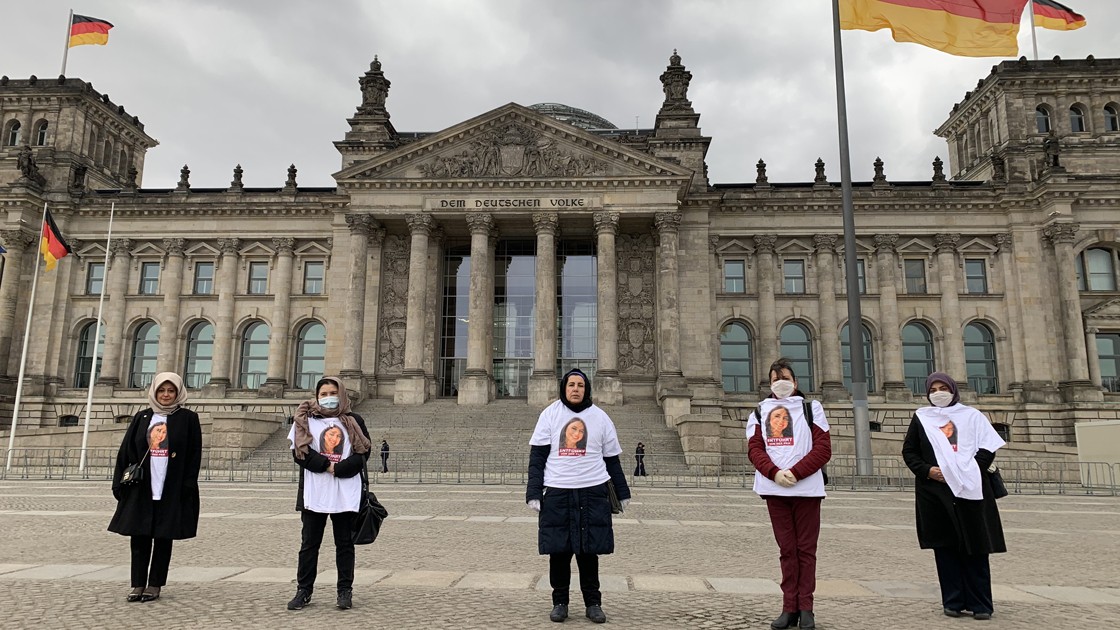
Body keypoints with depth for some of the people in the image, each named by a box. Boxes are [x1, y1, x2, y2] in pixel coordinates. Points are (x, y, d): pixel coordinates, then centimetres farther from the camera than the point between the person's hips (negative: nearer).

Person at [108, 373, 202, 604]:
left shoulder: (188, 419, 1)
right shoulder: (142, 417, 9)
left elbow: (194, 455, -3)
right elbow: (125, 451, 8)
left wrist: (188, 487, -10)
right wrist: (119, 483, 1)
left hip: (171, 489, -2)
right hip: (141, 488, 3)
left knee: (163, 538, 5)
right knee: (139, 537, 5)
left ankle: (155, 585, 15)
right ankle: (138, 584, 15)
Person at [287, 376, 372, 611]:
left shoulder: (354, 421, 8)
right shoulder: (305, 420, 7)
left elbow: (363, 452, 1)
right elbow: (299, 451, -4)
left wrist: (339, 469, -13)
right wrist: (326, 465, -15)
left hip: (346, 493, 0)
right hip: (314, 493, 0)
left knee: (344, 543, 6)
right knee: (309, 543, 6)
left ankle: (345, 591, 13)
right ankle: (304, 590, 16)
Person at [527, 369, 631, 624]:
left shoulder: (600, 417, 5)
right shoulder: (550, 414, 2)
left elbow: (612, 459, 11)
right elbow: (537, 457, 0)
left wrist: (622, 493, 13)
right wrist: (534, 493, -8)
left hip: (592, 493, 1)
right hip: (557, 493, 0)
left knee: (589, 551, 7)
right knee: (558, 551, 5)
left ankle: (593, 603, 21)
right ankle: (560, 602, 21)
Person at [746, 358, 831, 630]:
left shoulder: (810, 407, 6)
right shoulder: (760, 411, 12)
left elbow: (823, 448, -3)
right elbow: (754, 449, 3)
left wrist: (795, 473, -13)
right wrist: (775, 473, -14)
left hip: (806, 488, -2)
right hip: (774, 489, 2)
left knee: (806, 548, 3)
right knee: (787, 549, 7)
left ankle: (805, 608, 10)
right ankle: (790, 607, 12)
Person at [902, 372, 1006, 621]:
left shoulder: (971, 415, 9)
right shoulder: (921, 417, 11)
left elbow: (988, 447, 4)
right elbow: (908, 451, 10)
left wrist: (971, 470, -11)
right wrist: (927, 470, -7)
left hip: (970, 490, -1)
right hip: (935, 492, 1)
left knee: (974, 546, 0)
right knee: (945, 546, 2)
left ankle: (980, 604, 7)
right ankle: (953, 601, 8)